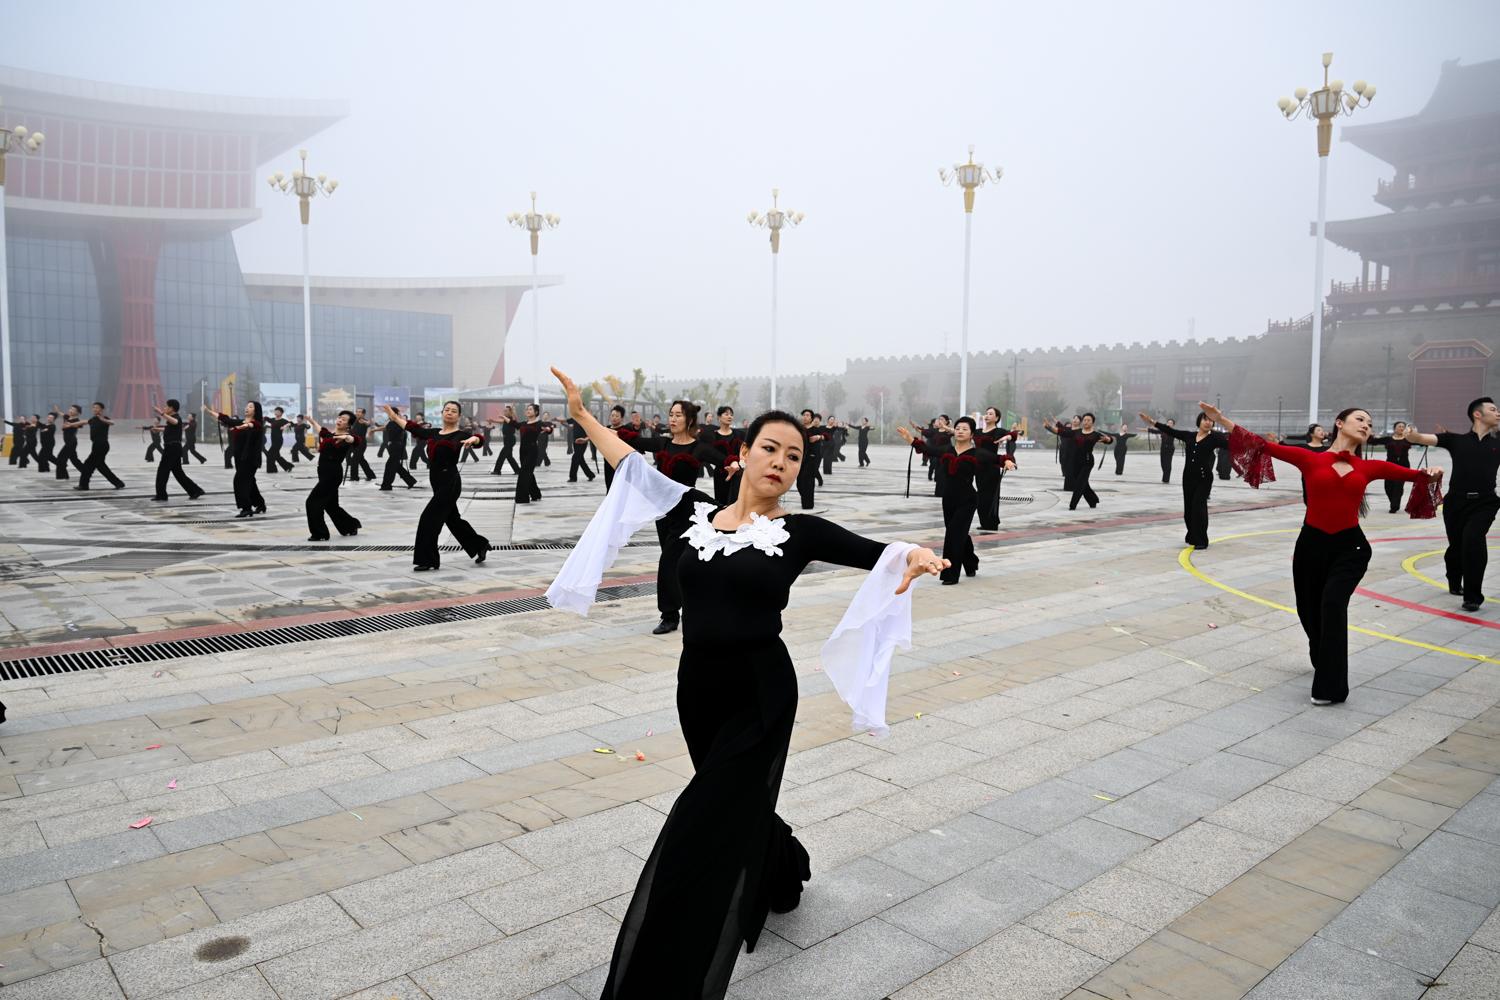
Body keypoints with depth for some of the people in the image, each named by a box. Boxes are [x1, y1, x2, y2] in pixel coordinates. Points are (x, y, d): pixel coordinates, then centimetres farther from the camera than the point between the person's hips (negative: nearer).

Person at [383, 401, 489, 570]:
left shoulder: (460, 435, -7)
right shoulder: (434, 432, 12)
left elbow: (476, 438, -26)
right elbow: (413, 428, 23)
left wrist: (473, 439, -49)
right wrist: (394, 416, 27)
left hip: (450, 482, -7)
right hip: (438, 483, 7)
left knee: (429, 518, -7)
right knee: (453, 520, 14)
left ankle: (427, 560, 3)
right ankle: (480, 546, 29)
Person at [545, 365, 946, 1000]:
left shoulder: (800, 532, -7)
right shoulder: (696, 510, 2)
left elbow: (877, 553, -14)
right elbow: (631, 465, 9)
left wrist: (914, 554, -35)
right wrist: (581, 412, 10)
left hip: (759, 693, -4)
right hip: (697, 685, 5)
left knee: (703, 833, -6)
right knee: (737, 807, 24)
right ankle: (782, 872, 57)